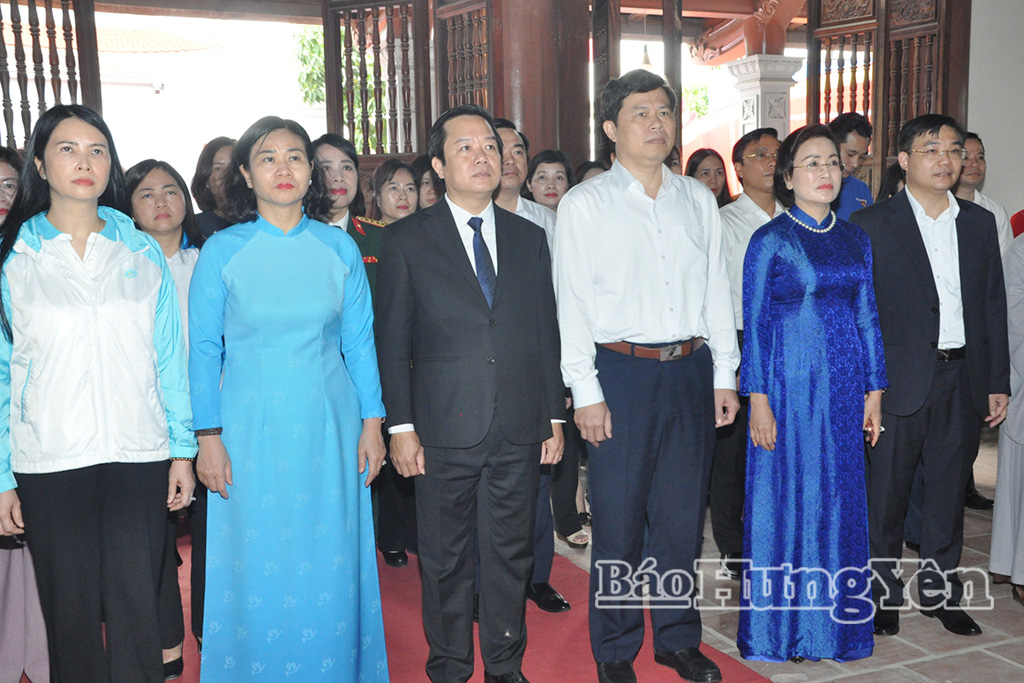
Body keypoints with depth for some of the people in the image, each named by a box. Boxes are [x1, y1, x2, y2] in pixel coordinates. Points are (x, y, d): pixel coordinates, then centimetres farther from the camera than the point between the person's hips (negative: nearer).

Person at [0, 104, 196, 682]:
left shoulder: (143, 252, 9)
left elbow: (169, 357, 9)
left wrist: (183, 448, 5)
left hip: (139, 457, 1)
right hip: (49, 462, 0)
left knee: (135, 607, 0)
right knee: (71, 611, 6)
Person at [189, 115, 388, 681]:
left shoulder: (339, 247, 3)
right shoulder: (222, 250, -2)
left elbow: (359, 341, 6)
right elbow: (203, 349, 0)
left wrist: (371, 423, 3)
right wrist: (208, 437, -5)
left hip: (328, 427, 1)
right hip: (250, 428, -1)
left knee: (329, 560, 8)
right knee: (257, 566, 6)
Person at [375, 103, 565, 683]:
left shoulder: (530, 238, 10)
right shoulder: (407, 240, 0)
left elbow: (547, 334, 11)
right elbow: (393, 342, -1)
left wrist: (555, 416, 9)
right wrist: (401, 426, -6)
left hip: (520, 431, 3)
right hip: (445, 432, -2)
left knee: (511, 553, 12)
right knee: (446, 558, 9)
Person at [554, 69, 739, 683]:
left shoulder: (699, 200, 12)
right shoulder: (585, 203, 0)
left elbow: (717, 291, 13)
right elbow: (573, 303, -4)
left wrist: (724, 375, 8)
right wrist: (586, 392, -10)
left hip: (691, 369, 4)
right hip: (621, 371, -3)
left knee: (683, 514, 12)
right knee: (619, 519, 3)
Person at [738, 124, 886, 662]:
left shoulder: (855, 239, 10)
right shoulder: (770, 240, -5)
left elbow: (866, 317, 11)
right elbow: (754, 325, -6)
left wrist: (874, 391, 7)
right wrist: (759, 401, -11)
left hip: (845, 386, 5)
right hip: (790, 386, -5)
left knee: (839, 501, 11)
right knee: (785, 500, 3)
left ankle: (833, 619, 25)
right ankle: (779, 626, 17)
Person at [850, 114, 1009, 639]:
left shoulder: (979, 223, 11)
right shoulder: (870, 225, -3)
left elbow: (993, 307, 12)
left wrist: (998, 383, 8)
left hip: (961, 379, 4)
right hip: (898, 380, -4)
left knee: (947, 490, 12)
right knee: (885, 493, 4)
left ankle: (941, 591, 27)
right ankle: (883, 595, 20)